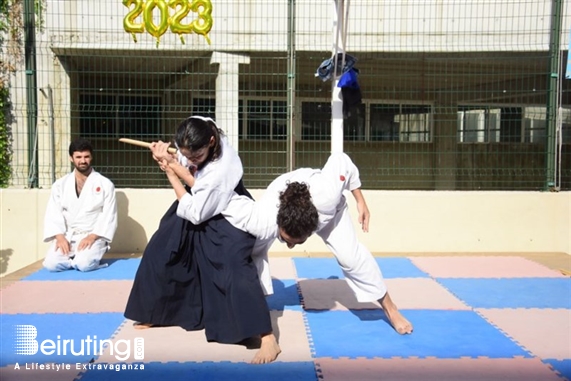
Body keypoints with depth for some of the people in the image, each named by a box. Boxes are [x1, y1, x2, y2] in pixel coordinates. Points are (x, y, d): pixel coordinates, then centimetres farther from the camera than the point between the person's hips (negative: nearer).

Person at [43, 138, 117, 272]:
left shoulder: (105, 184, -1)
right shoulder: (60, 185, 7)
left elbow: (109, 217, -5)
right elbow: (53, 214, 2)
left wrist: (92, 236, -17)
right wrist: (60, 237, -14)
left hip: (93, 237, -2)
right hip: (66, 237, 3)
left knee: (84, 264, -29)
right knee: (51, 264, -21)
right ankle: (73, 258, 8)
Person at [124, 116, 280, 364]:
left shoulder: (221, 170, -40)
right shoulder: (195, 140, -21)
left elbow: (195, 213, -30)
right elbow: (183, 167, -2)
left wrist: (170, 171, -26)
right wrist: (166, 157, -26)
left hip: (226, 217, -8)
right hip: (196, 203, 8)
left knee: (235, 270, -25)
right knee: (160, 252, 12)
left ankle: (267, 338, -19)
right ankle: (155, 313, 34)